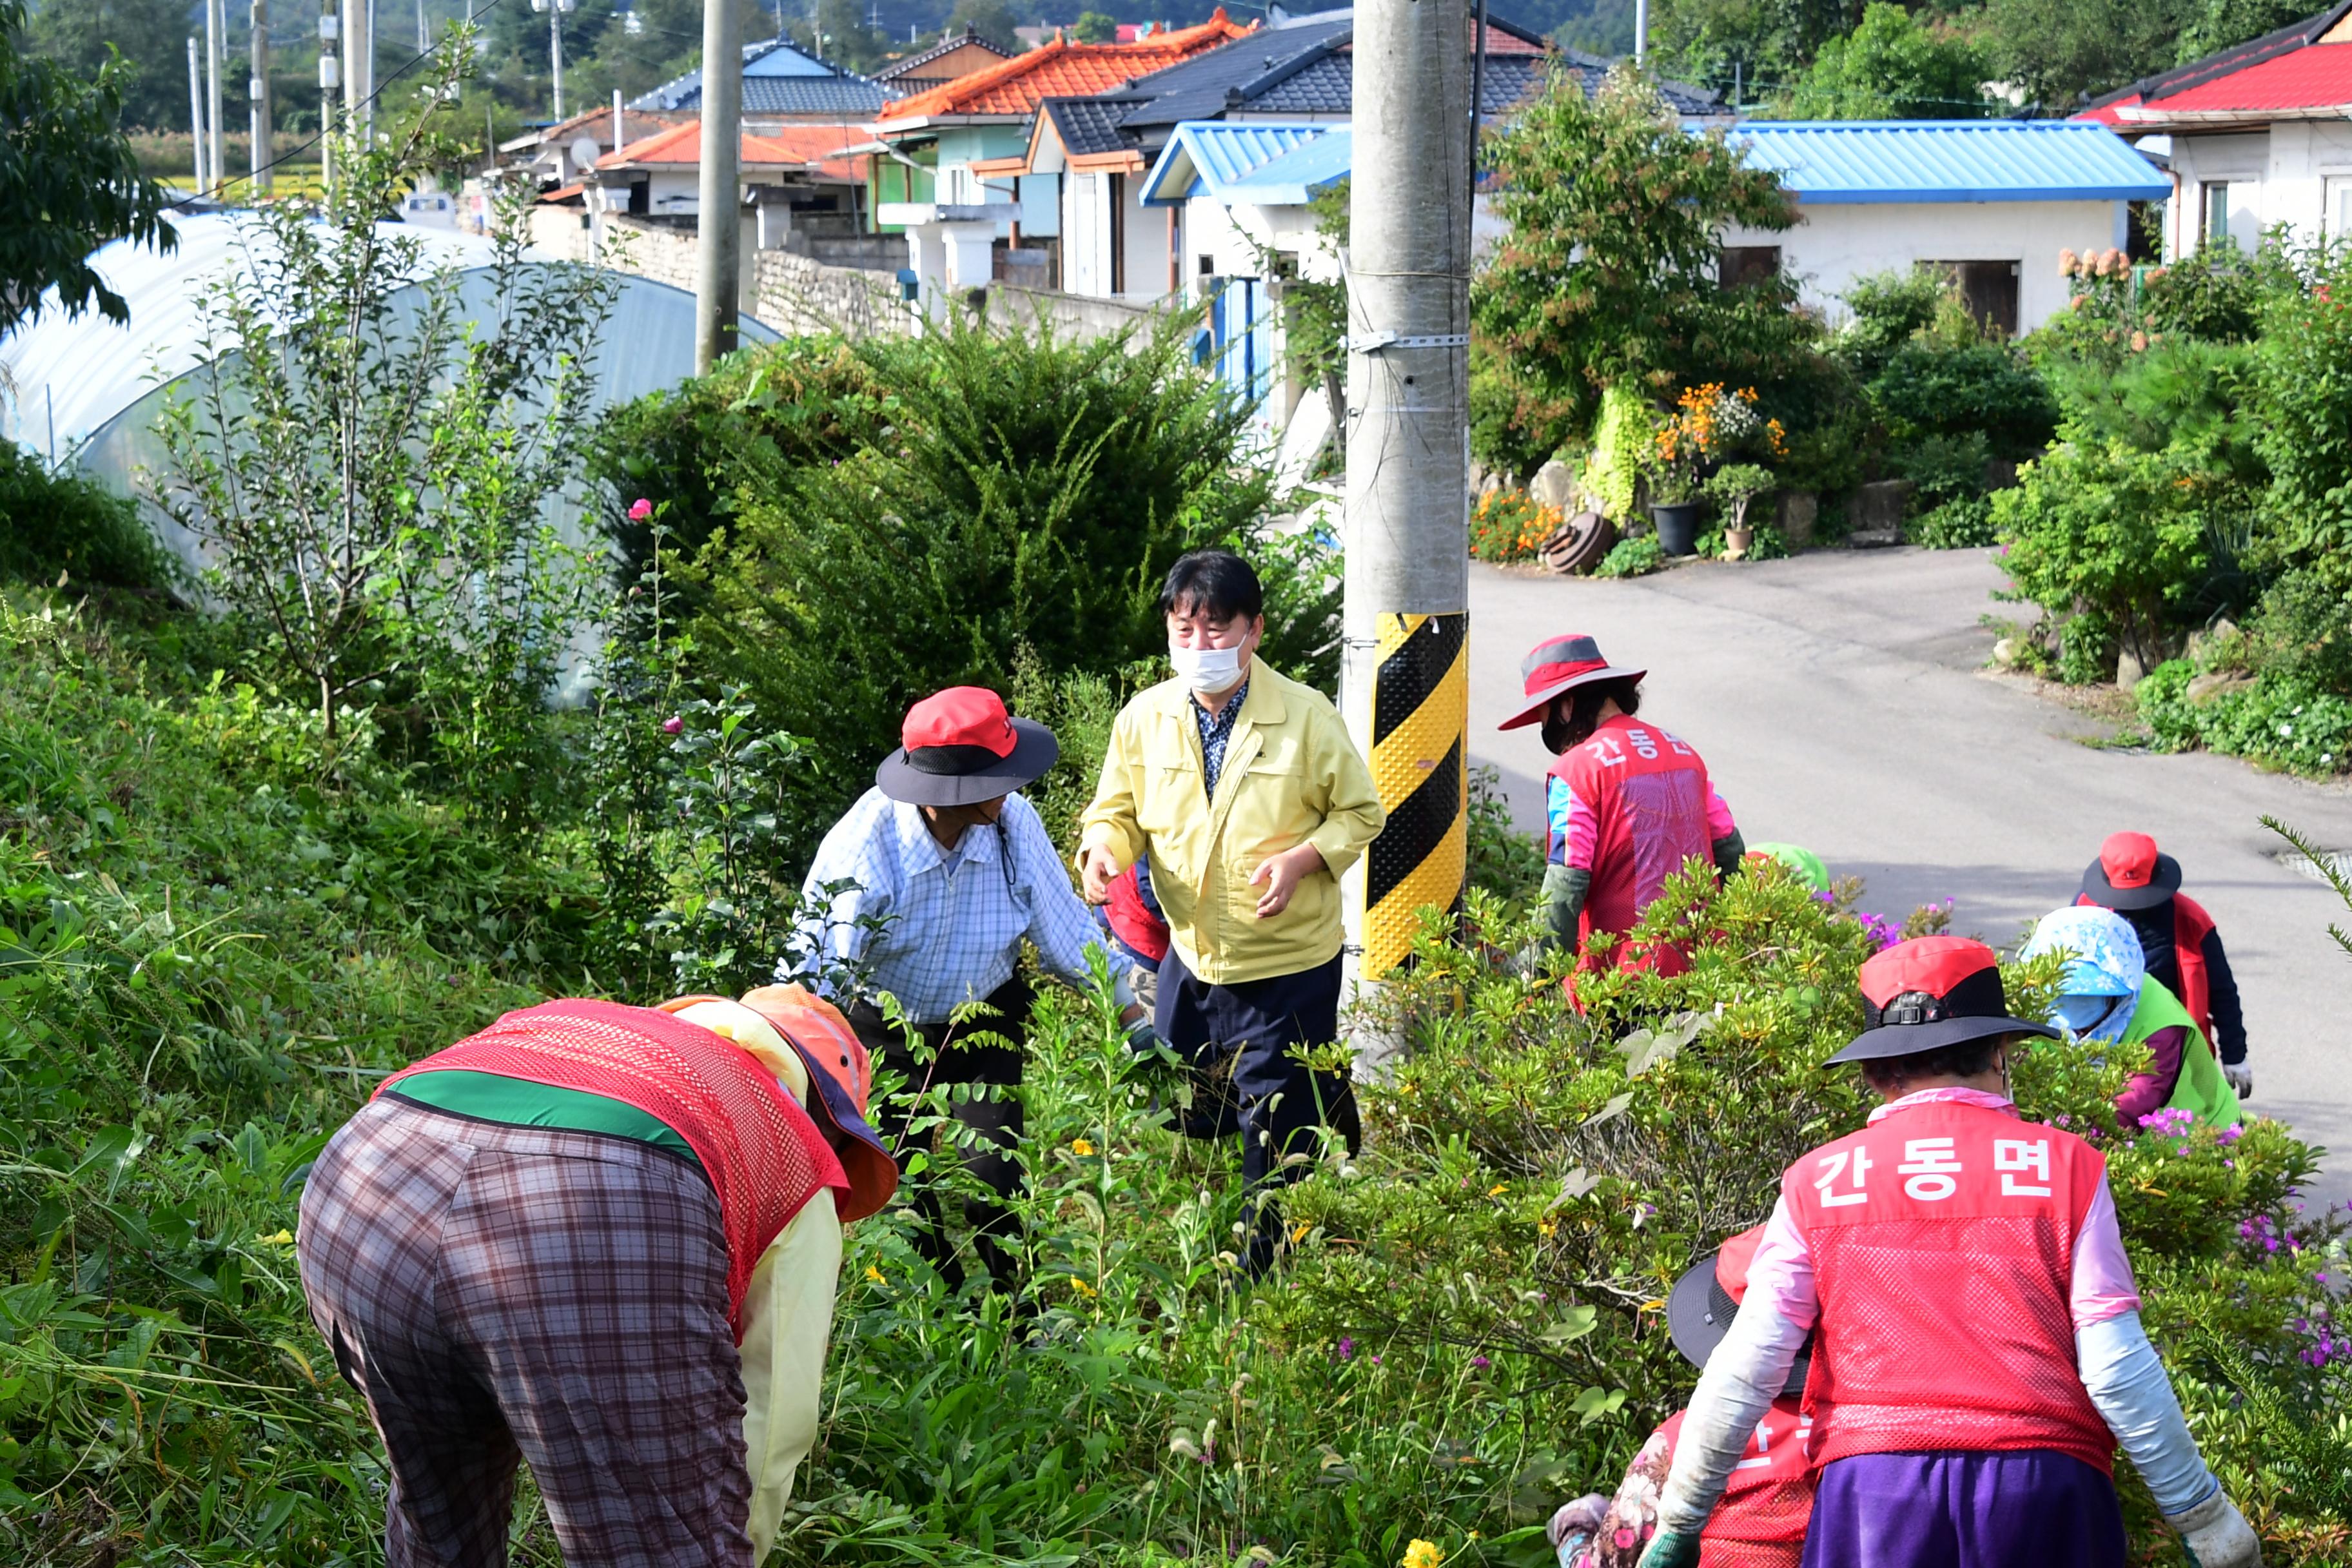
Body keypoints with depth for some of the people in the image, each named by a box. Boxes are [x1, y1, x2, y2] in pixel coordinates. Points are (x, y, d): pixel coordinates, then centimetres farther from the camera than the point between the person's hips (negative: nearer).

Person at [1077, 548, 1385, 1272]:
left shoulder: (1307, 717, -12)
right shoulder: (1144, 718, -3)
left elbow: (1360, 812, -3)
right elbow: (1119, 812, 7)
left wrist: (1301, 859, -21)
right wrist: (1103, 849, -17)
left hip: (1288, 966, -4)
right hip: (1191, 960, 4)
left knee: (1279, 1142, 4)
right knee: (1180, 1131, 14)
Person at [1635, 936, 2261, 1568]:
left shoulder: (1817, 1183, 7)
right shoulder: (2065, 1166, 5)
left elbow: (1744, 1369, 4)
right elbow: (2118, 1369, 1)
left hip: (1872, 1491, 0)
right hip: (2043, 1488, 0)